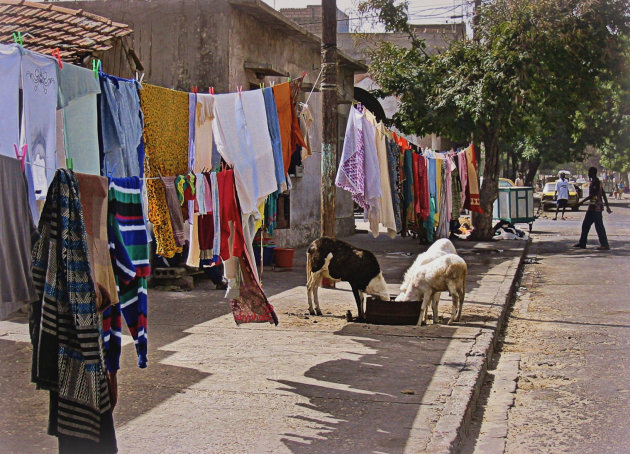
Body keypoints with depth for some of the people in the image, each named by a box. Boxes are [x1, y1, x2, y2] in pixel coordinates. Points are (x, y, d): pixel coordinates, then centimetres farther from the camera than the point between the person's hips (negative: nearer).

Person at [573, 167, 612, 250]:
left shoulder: (595, 182, -14)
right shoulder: (598, 182, 17)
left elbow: (592, 195, -20)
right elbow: (603, 195, 19)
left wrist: (581, 202, -15)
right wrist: (607, 206, 21)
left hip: (596, 208, -10)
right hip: (592, 208, 10)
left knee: (599, 226, -7)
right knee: (585, 225, 13)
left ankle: (605, 245, -4)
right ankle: (582, 243, 19)